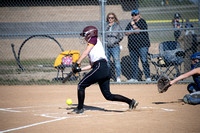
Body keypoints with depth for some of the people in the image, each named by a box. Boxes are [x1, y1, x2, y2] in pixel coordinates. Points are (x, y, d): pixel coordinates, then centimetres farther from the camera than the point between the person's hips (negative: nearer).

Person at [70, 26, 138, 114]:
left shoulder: (93, 39, 7)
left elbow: (85, 53, -6)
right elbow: (92, 65, 27)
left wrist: (77, 64, -7)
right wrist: (80, 69, 20)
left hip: (100, 67, -9)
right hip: (106, 70, 9)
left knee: (81, 85, -2)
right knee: (108, 95, 5)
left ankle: (80, 108, 0)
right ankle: (130, 102, -1)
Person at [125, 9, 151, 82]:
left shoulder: (142, 22, 1)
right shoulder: (130, 23, 19)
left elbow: (139, 30, -13)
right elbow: (126, 32, 10)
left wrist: (133, 25, -2)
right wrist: (134, 31, -5)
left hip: (142, 45, -6)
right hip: (132, 45, 6)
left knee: (144, 61, -10)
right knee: (134, 62, 5)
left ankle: (148, 77, -8)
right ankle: (134, 78, 8)